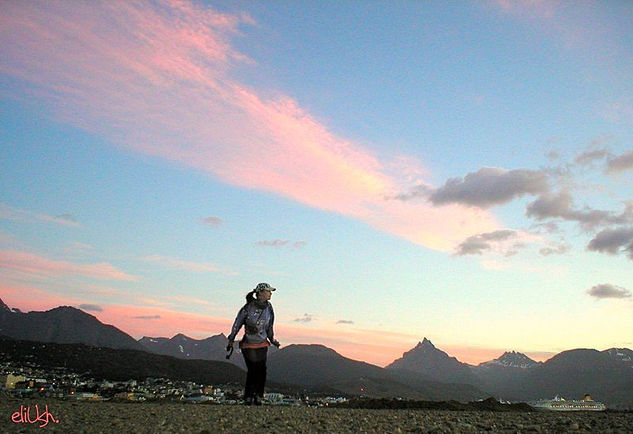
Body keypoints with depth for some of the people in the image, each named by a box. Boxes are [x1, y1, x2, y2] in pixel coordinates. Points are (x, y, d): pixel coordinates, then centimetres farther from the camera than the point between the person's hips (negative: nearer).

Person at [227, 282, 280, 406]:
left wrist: (273, 340, 19)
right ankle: (248, 398, 7)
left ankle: (258, 397, 7)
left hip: (263, 345, 4)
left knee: (262, 370, -5)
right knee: (252, 370, -8)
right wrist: (231, 341, 2)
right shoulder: (248, 307, -13)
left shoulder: (269, 309, 2)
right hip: (249, 345, -4)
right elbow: (237, 324, -3)